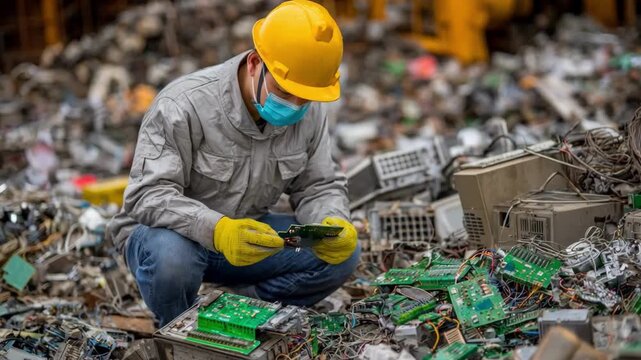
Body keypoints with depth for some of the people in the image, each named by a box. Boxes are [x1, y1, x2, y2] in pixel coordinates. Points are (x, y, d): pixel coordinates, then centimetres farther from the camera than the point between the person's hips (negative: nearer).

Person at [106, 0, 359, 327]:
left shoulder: (310, 113, -9)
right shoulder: (185, 104, -25)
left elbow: (319, 186, 0)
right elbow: (148, 195, -30)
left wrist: (334, 224, -25)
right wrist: (216, 230, -48)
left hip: (245, 234, 5)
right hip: (168, 231, -4)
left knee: (342, 253, -15)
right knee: (170, 258, -40)